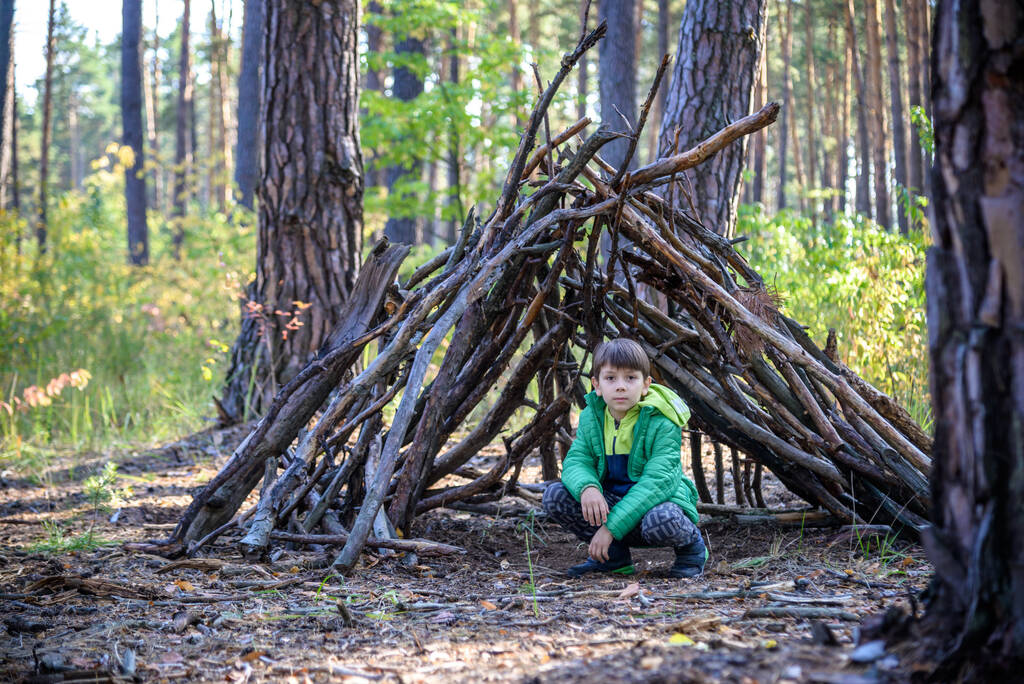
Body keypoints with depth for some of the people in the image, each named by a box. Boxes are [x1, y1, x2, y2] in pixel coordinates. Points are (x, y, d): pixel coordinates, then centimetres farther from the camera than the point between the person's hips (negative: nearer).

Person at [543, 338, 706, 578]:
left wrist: (612, 526, -32)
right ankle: (615, 558, -1)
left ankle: (692, 545, -2)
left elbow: (656, 481, -26)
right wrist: (586, 487, -34)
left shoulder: (662, 424, -18)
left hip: (656, 502, -5)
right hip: (610, 503, 5)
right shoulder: (591, 418, -1)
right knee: (554, 495, -16)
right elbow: (576, 461, -7)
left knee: (661, 522, -41)